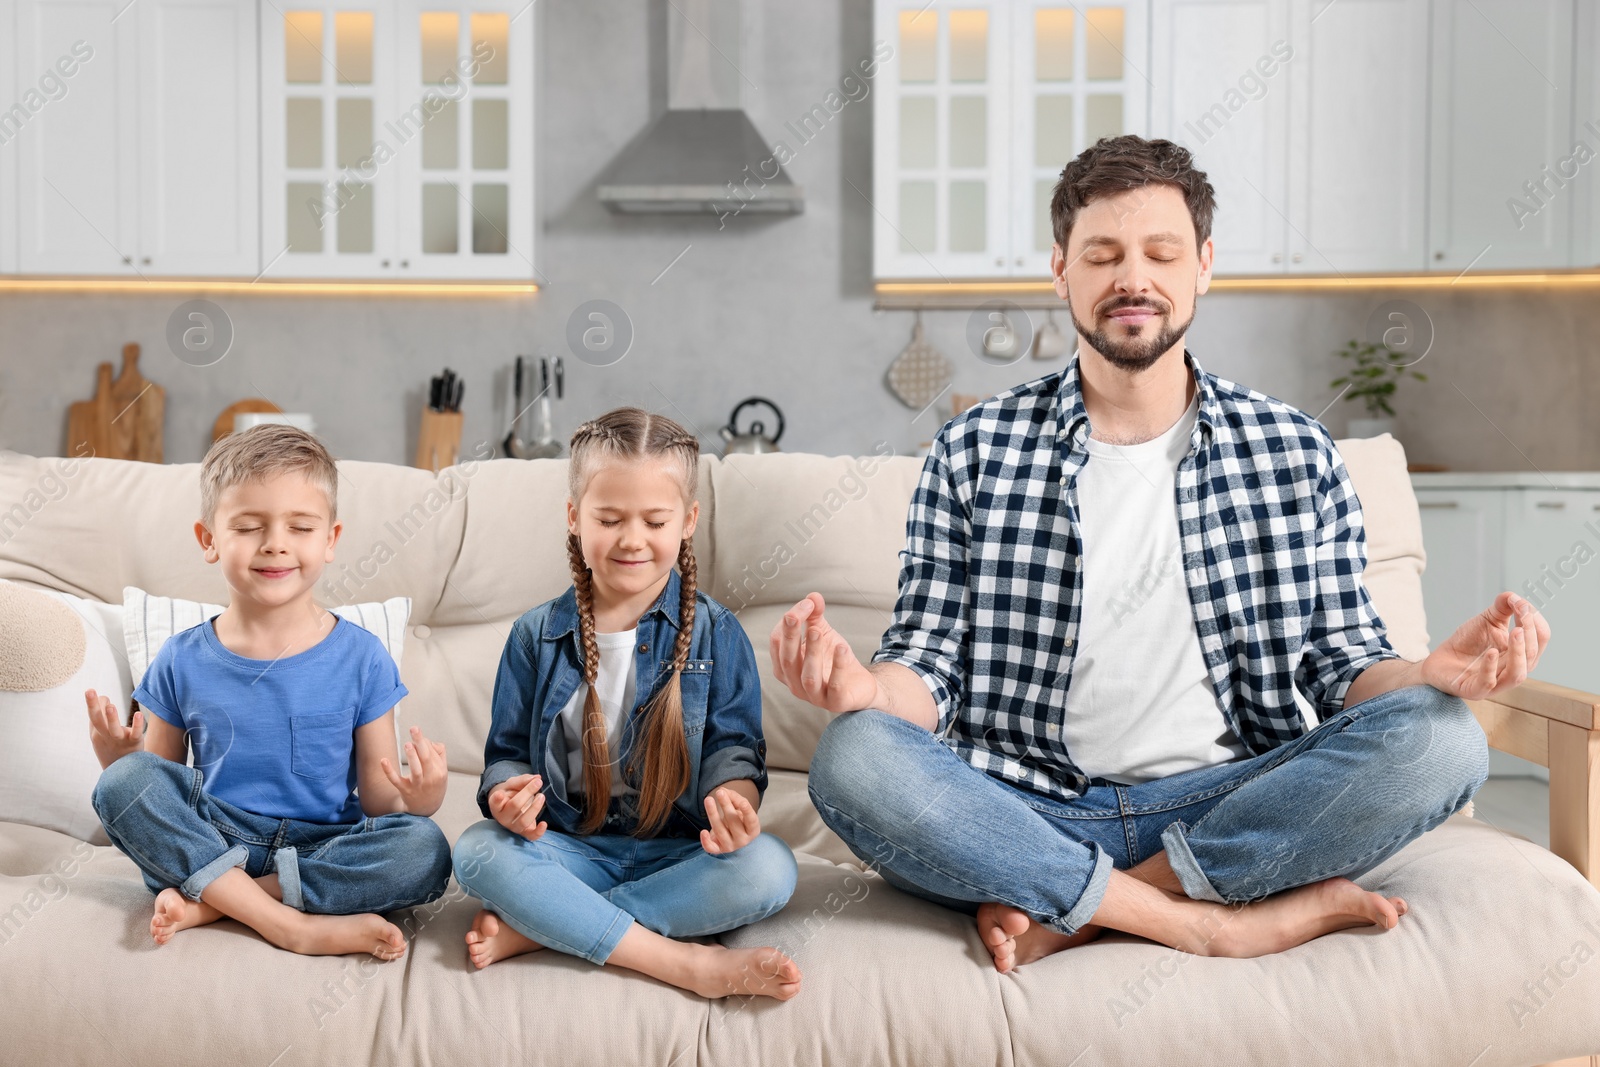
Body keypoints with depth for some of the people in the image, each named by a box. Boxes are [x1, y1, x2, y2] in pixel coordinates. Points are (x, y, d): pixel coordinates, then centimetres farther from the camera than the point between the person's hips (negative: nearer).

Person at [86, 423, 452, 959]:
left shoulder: (361, 658, -3)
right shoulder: (182, 662, 1)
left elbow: (377, 802, -2)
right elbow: (152, 790, 7)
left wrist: (416, 800, -25)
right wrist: (117, 759, -14)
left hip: (321, 849, -1)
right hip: (206, 842, 1)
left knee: (425, 850, -28)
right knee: (125, 781, -24)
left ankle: (208, 901, -21)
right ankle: (290, 923, -27)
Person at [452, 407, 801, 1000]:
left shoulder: (714, 632, 2)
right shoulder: (536, 635, 5)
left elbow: (732, 746, -2)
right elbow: (508, 750, 8)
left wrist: (733, 798, -26)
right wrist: (506, 795, -16)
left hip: (680, 852, -1)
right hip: (569, 849, 1)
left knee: (767, 868, -30)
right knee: (478, 850, -28)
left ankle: (535, 926, -25)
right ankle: (690, 962, -31)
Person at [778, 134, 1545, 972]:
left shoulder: (1294, 453, 9)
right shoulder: (974, 451, 5)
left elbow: (1342, 661, 10)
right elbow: (932, 661, 2)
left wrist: (1435, 672, -14)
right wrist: (866, 686, -21)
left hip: (1226, 807, 2)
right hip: (1027, 813, -1)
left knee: (1439, 739, -24)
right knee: (853, 758, -29)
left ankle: (1064, 913, -18)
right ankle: (1221, 923, -22)